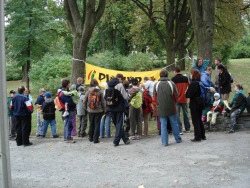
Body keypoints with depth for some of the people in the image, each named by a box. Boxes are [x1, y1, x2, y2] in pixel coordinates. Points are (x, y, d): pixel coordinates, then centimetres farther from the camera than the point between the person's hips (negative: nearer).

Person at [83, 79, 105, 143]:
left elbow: (84, 101, 1)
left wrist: (86, 108, 15)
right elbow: (103, 102, -4)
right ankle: (95, 139, 3)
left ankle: (91, 138, 24)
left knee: (91, 124, 16)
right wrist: (104, 110, 6)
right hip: (98, 111, -2)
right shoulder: (99, 91, -8)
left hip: (90, 111, 2)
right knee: (97, 124, 4)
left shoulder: (88, 91, -3)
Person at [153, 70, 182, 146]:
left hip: (161, 108, 0)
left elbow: (154, 97, 2)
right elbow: (176, 96, 0)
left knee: (163, 125, 5)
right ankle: (178, 139, 23)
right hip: (171, 108, 0)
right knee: (174, 123, 13)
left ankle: (164, 142, 6)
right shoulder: (172, 84, -5)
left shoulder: (156, 85, -5)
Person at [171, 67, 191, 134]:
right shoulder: (186, 78, 0)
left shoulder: (173, 79, -9)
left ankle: (179, 130, -2)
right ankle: (187, 129, 23)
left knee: (177, 115, 1)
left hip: (176, 99, -3)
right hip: (184, 99, 3)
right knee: (185, 113, 15)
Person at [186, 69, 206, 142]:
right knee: (199, 120, 18)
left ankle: (197, 137, 3)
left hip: (194, 104, -8)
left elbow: (189, 95, -21)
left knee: (195, 121, 0)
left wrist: (186, 93, 0)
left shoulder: (193, 84, -19)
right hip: (200, 103, 8)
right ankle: (202, 135, 24)